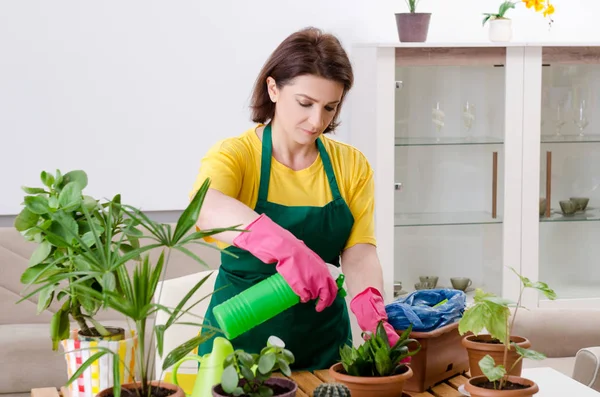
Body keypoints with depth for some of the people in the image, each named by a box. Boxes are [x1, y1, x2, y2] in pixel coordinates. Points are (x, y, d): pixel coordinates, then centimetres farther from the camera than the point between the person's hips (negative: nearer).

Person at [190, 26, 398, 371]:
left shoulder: (352, 165, 0)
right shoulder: (235, 155, -12)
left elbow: (359, 250, -9)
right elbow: (204, 206, -33)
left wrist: (371, 307, -30)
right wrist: (285, 247, -49)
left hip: (324, 340, 3)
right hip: (242, 339, -3)